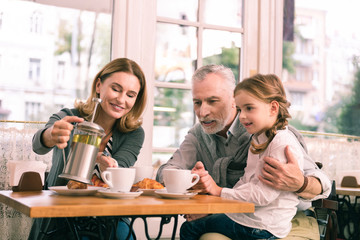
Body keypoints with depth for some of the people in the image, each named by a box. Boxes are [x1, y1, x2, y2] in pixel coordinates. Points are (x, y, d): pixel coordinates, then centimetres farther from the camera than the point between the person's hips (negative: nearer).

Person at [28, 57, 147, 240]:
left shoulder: (134, 134, 0)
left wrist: (108, 165, -40)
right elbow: (38, 146, -25)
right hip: (59, 222, -1)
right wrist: (50, 136, -49)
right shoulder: (67, 119, -5)